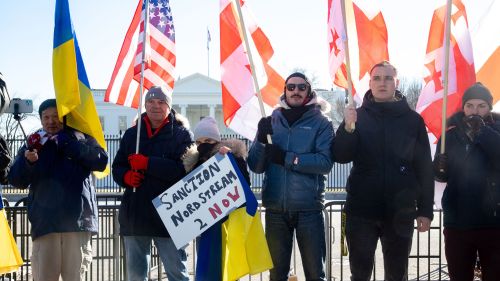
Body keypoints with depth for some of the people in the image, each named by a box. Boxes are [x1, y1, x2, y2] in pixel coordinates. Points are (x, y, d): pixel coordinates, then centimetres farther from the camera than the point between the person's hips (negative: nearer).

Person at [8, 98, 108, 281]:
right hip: (45, 222, 1)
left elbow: (101, 161, -5)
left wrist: (68, 143, -9)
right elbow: (16, 180, 7)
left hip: (77, 219, -1)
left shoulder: (81, 139, 13)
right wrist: (27, 161, -13)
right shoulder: (33, 145, 17)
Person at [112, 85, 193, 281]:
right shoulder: (131, 134, 15)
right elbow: (117, 167, 15)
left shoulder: (181, 133, -1)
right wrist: (126, 177, -8)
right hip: (134, 213, 5)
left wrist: (148, 163, -19)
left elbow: (185, 168, -16)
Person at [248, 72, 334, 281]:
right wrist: (262, 140, -14)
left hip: (308, 207, -3)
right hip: (276, 207, 3)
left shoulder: (321, 122, 1)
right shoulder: (271, 122, 10)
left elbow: (325, 162, -14)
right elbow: (256, 166, 3)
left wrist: (286, 158, -19)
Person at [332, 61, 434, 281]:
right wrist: (348, 127, -26)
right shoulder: (357, 116, 2)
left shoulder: (413, 120, 1)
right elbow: (341, 157, -9)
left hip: (400, 212, 0)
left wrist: (426, 210, -3)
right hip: (361, 210, 0)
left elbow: (425, 168, 0)